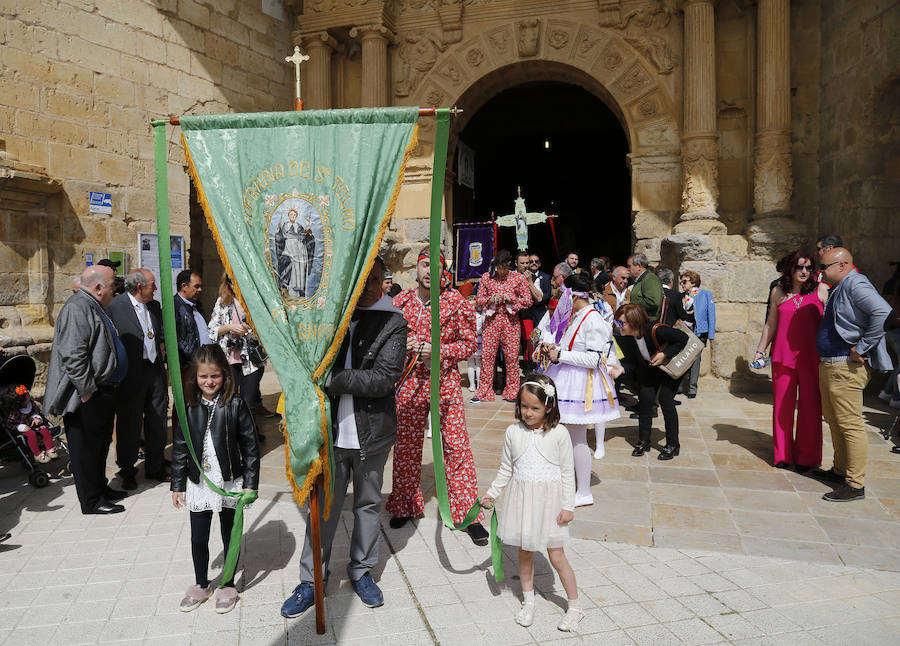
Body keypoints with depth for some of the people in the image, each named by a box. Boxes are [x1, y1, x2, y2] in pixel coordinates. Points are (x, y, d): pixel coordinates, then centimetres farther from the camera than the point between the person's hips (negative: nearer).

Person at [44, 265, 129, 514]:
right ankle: (92, 501, 9)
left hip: (102, 392, 10)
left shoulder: (93, 307, 16)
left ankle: (100, 487, 33)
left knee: (100, 444, 20)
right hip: (87, 398, -10)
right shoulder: (78, 308, -18)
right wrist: (87, 391, -22)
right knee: (87, 447, 0)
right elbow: (73, 355, -25)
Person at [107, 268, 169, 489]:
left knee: (157, 423, 12)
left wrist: (161, 346, 9)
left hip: (155, 371, 6)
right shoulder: (116, 306, -10)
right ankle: (127, 472, 20)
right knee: (129, 425, 5)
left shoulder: (155, 306, 11)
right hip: (131, 375, -6)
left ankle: (156, 468, 27)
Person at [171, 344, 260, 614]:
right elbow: (179, 448, 4)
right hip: (198, 483, 3)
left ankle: (228, 585, 30)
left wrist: (250, 483, -9)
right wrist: (177, 485, 5)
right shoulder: (188, 407, -2)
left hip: (230, 482, -2)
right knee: (198, 539, 13)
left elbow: (250, 445, -8)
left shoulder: (235, 405, -10)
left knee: (229, 536, 12)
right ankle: (201, 585, 34)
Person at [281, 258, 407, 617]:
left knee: (368, 503, 16)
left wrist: (333, 380, -23)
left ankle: (361, 570, 35)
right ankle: (311, 580, 24)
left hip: (372, 432, -1)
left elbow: (385, 378, -17)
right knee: (324, 506, 9)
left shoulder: (392, 322, -6)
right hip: (332, 429, 1)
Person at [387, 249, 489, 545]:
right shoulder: (400, 302, 4)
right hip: (409, 382, 2)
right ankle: (405, 506, 30)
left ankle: (468, 513, 9)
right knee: (406, 445, 10)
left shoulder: (456, 302, -2)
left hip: (445, 381, -2)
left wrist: (438, 349, -16)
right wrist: (403, 346, -9)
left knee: (456, 446, -3)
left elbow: (470, 343, -1)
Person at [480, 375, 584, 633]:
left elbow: (567, 472, -5)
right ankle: (528, 601, 34)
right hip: (521, 499, 3)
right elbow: (506, 469, 9)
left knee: (557, 557, 4)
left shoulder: (558, 433, -11)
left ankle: (574, 607, 22)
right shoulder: (513, 432, -3)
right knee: (524, 552, 15)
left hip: (549, 499, -3)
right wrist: (492, 493, 6)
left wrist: (568, 506, -6)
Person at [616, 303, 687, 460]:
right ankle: (644, 441, 10)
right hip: (651, 369, 5)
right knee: (645, 398, -5)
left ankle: (673, 445, 2)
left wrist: (665, 354, -32)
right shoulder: (628, 338, -20)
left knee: (665, 400, -13)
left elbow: (683, 338, -26)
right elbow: (631, 362, -13)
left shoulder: (655, 331, -37)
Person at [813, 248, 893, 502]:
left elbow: (883, 312, -30)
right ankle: (840, 471, 32)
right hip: (828, 366, 11)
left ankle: (855, 485, 1)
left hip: (846, 368, -11)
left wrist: (862, 348, -24)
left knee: (850, 425, -6)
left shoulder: (855, 285, -15)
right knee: (834, 421, 19)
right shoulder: (837, 289, 16)